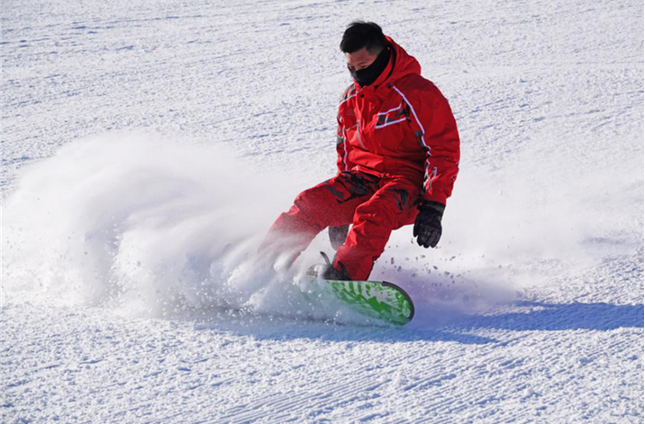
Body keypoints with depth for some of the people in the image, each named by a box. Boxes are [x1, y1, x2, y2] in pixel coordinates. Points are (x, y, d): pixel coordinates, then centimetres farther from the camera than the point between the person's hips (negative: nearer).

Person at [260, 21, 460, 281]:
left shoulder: (419, 94, -10)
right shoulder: (350, 100, 11)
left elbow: (445, 151, -13)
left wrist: (434, 208, -20)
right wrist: (339, 214, 20)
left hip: (408, 183, -6)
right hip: (362, 181, 6)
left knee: (371, 216, -36)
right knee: (312, 202, -18)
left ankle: (339, 283, -48)